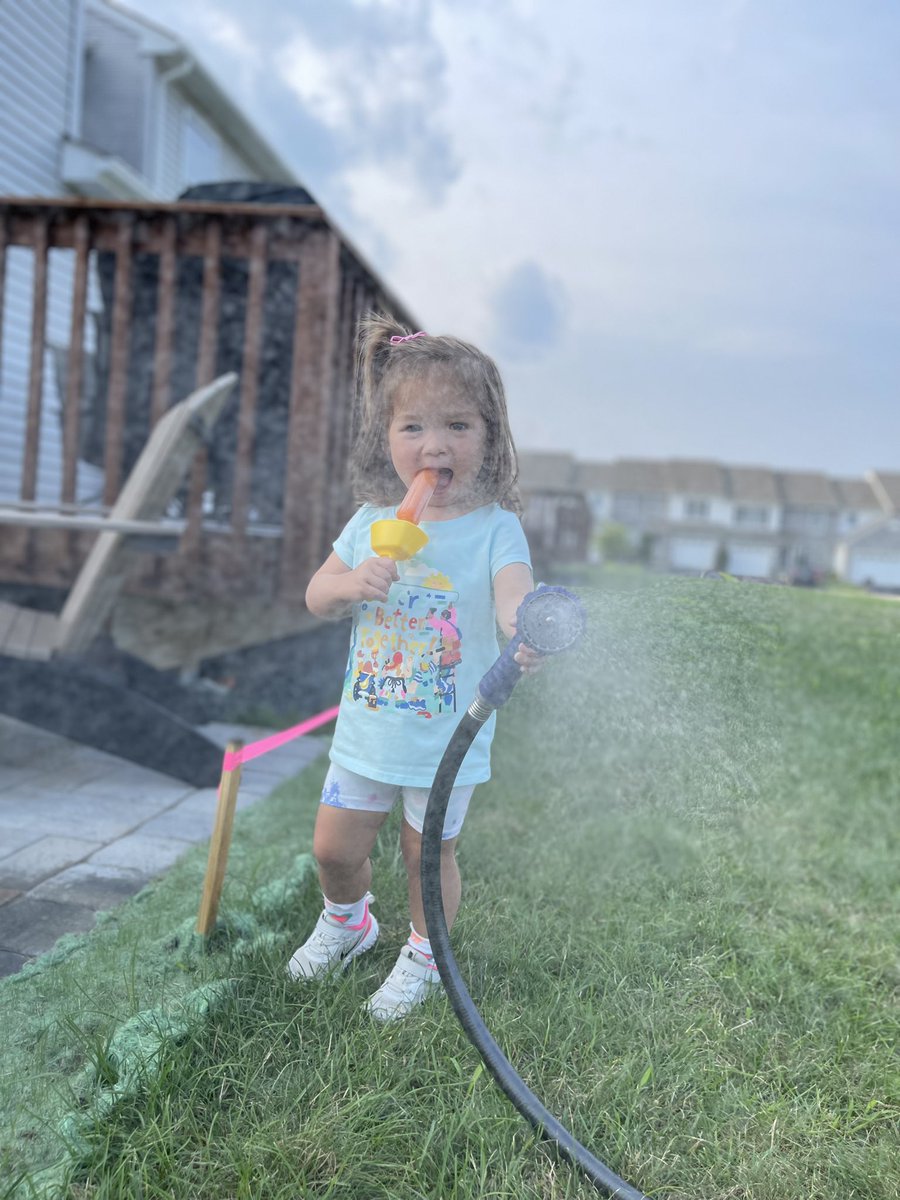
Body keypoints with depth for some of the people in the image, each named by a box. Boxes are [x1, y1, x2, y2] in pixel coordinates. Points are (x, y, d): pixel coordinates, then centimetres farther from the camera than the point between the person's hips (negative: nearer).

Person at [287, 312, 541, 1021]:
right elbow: (316, 598, 4)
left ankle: (426, 955, 44)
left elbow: (514, 593, -34)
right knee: (335, 847, 17)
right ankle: (348, 920, 51)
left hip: (447, 740, -3)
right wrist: (352, 583, -19)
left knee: (428, 855, 14)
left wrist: (522, 627, -58)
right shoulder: (374, 523, -3)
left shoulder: (494, 527, -16)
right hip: (365, 730, 4)